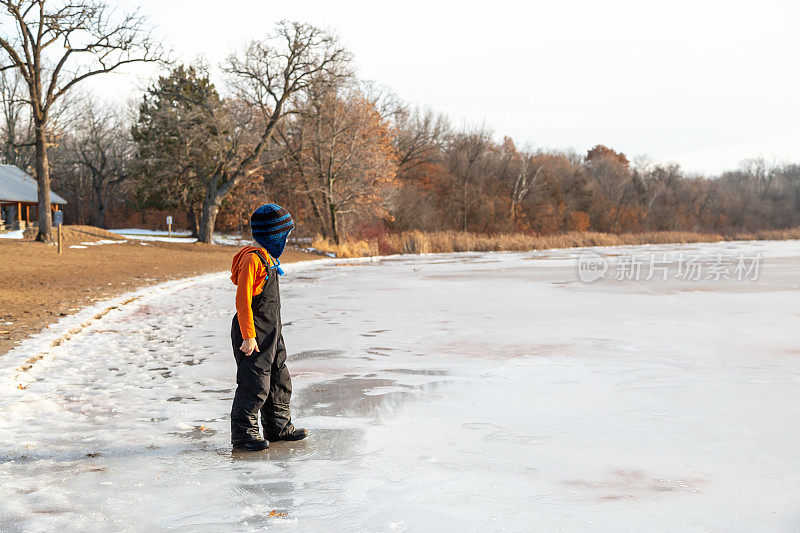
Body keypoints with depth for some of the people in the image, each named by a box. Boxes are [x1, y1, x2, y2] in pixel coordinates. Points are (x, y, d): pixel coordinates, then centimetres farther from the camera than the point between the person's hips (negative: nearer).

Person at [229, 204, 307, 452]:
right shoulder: (252, 259, -16)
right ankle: (243, 433, 3)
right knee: (255, 384, -7)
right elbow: (243, 301, -20)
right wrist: (248, 336, -22)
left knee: (279, 380, 16)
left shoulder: (268, 257, 15)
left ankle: (278, 426, 28)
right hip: (254, 333, -10)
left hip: (271, 332, 10)